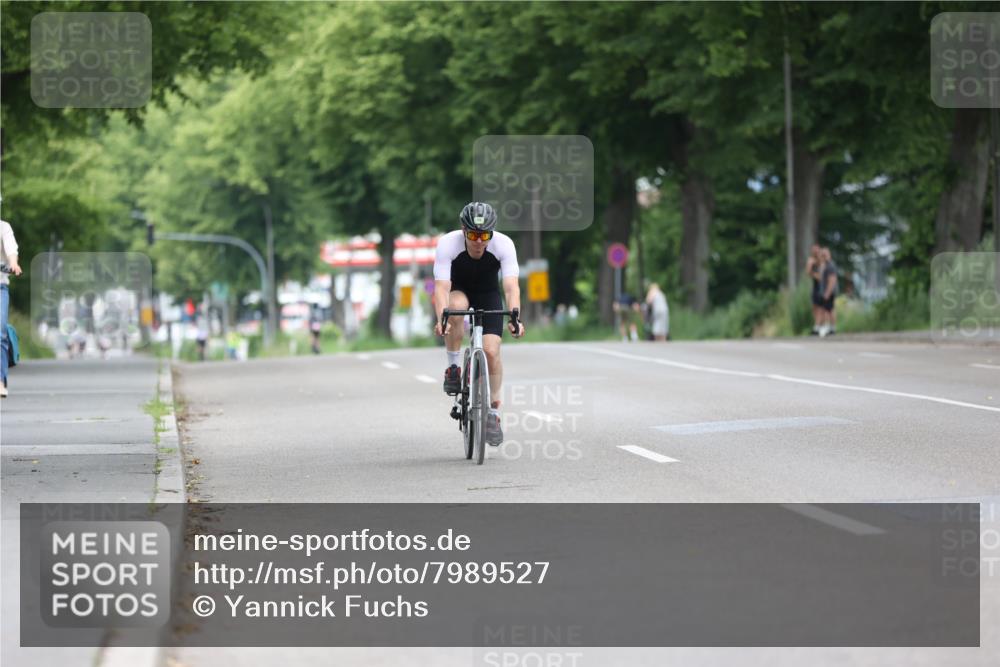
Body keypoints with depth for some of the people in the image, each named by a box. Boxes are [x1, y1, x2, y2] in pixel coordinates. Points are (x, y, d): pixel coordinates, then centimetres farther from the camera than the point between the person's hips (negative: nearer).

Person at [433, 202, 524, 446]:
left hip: (488, 295, 1)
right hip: (458, 290, -1)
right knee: (457, 306, -37)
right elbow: (441, 286, -38)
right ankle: (453, 368, -17)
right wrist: (441, 319, -55)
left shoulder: (503, 244, -29)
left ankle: (493, 413, 3)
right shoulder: (448, 244, -31)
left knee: (491, 352, -14)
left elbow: (511, 286, -37)